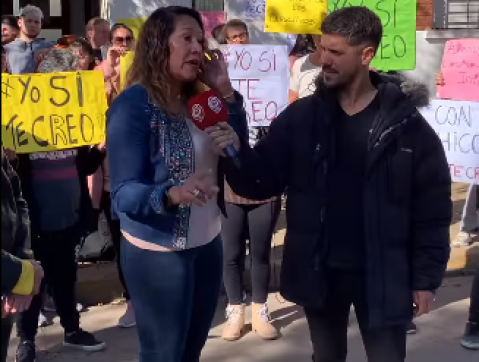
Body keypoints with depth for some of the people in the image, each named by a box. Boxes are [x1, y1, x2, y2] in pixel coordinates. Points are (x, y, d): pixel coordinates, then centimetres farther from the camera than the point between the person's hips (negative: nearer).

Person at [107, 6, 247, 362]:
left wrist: (225, 91, -6)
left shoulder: (199, 99, 5)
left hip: (207, 245, 6)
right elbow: (123, 192, -21)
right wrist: (172, 194, -40)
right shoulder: (133, 104, -15)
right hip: (158, 253, -6)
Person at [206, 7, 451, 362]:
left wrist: (426, 277, -6)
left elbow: (432, 210, -6)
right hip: (319, 272, 3)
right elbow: (261, 182, -1)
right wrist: (236, 152, -21)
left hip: (382, 275, -2)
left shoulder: (407, 125, -10)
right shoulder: (301, 117, -2)